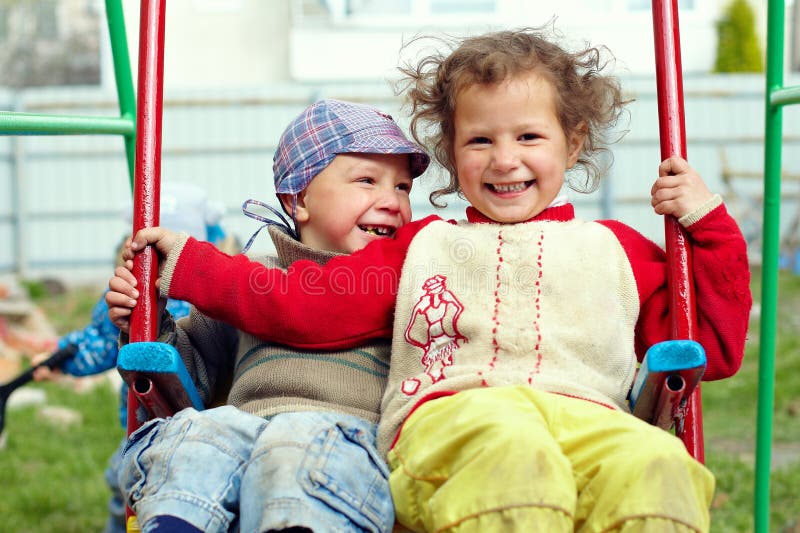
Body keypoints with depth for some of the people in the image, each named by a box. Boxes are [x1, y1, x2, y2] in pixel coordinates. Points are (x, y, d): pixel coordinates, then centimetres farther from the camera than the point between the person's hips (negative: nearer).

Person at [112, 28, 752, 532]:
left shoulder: (617, 250, 31)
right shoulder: (422, 246, 32)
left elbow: (715, 348, 28)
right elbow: (303, 305, 26)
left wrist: (709, 224, 22)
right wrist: (185, 261, 23)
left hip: (587, 420, 1)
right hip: (449, 413, 0)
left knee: (654, 466, -37)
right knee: (508, 447, -40)